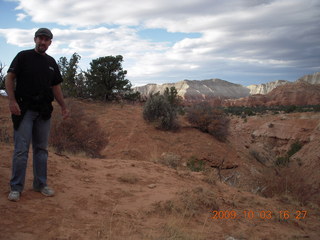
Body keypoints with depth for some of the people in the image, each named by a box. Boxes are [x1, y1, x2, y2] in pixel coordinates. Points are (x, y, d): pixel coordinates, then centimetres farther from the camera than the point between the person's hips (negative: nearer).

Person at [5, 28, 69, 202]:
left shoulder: (51, 62, 15)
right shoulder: (23, 56, 0)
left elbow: (56, 86, 19)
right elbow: (9, 78, -5)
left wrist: (63, 106, 12)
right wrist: (12, 100, -18)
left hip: (44, 112, 5)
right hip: (24, 110, -5)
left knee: (41, 149, 9)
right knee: (21, 149, -6)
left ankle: (40, 184, 19)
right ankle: (16, 187, 3)